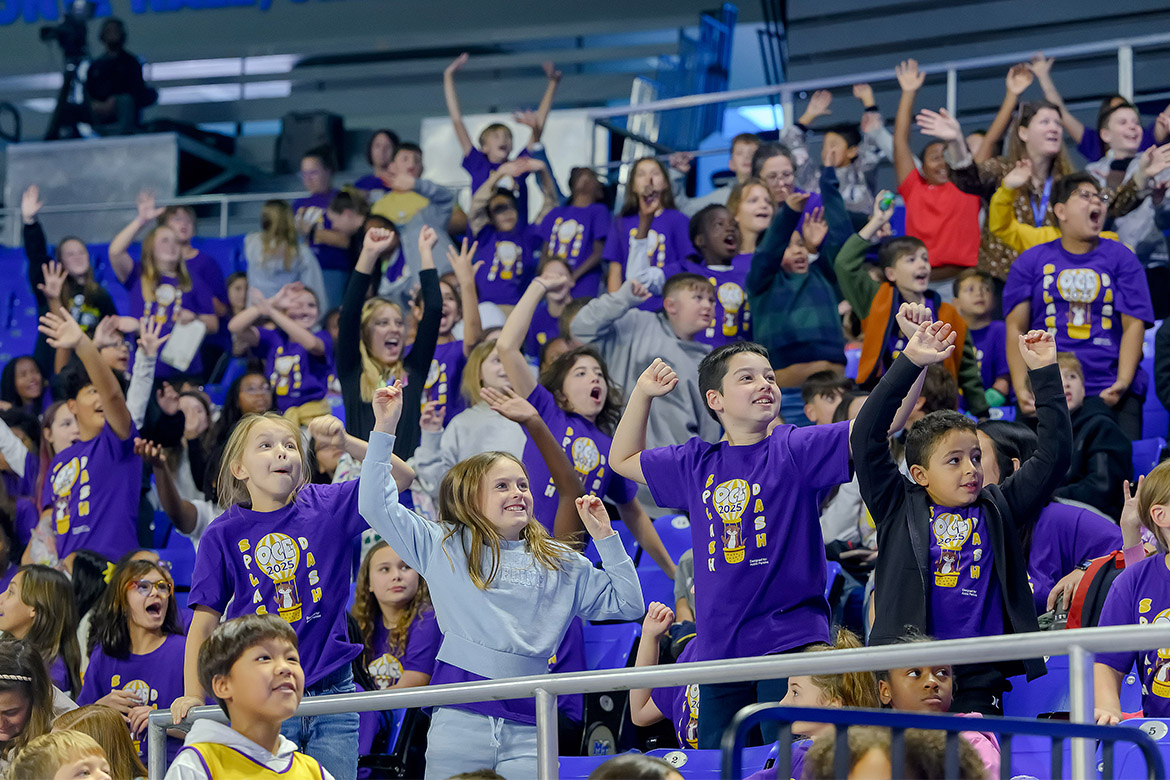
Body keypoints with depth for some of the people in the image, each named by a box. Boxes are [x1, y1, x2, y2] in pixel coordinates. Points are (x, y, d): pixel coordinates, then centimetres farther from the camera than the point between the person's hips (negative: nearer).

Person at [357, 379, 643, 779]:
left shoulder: (561, 564, 18)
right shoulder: (444, 547, 12)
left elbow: (626, 604, 16)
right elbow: (376, 505, 6)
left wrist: (604, 537, 10)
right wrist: (385, 429, 3)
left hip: (527, 726, 1)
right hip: (459, 718, -1)